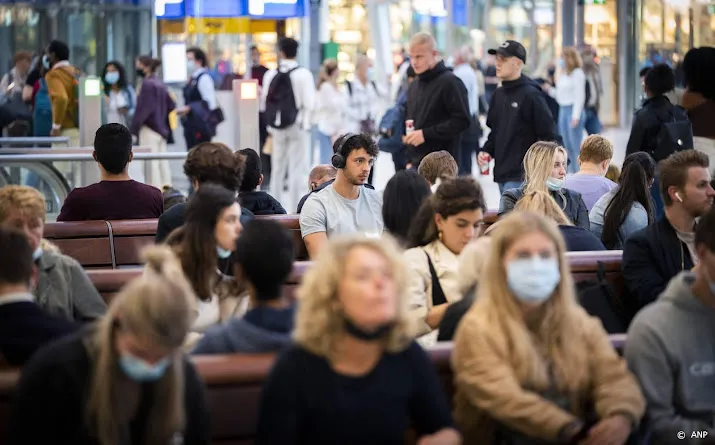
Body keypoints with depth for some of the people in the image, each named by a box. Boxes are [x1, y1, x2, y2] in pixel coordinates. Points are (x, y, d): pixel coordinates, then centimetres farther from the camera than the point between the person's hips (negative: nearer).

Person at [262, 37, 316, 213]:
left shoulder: (271, 74, 1)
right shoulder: (303, 74, -9)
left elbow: (265, 100, 3)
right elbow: (309, 103, -11)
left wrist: (270, 125, 13)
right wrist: (306, 120, 6)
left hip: (277, 126, 3)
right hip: (298, 125, -3)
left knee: (277, 167, 13)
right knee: (296, 169, 1)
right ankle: (295, 208, -1)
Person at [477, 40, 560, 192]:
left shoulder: (531, 95, -11)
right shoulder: (498, 95, 13)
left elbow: (548, 135, -12)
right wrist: (486, 150, 6)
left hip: (521, 176, -8)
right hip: (501, 174, 8)